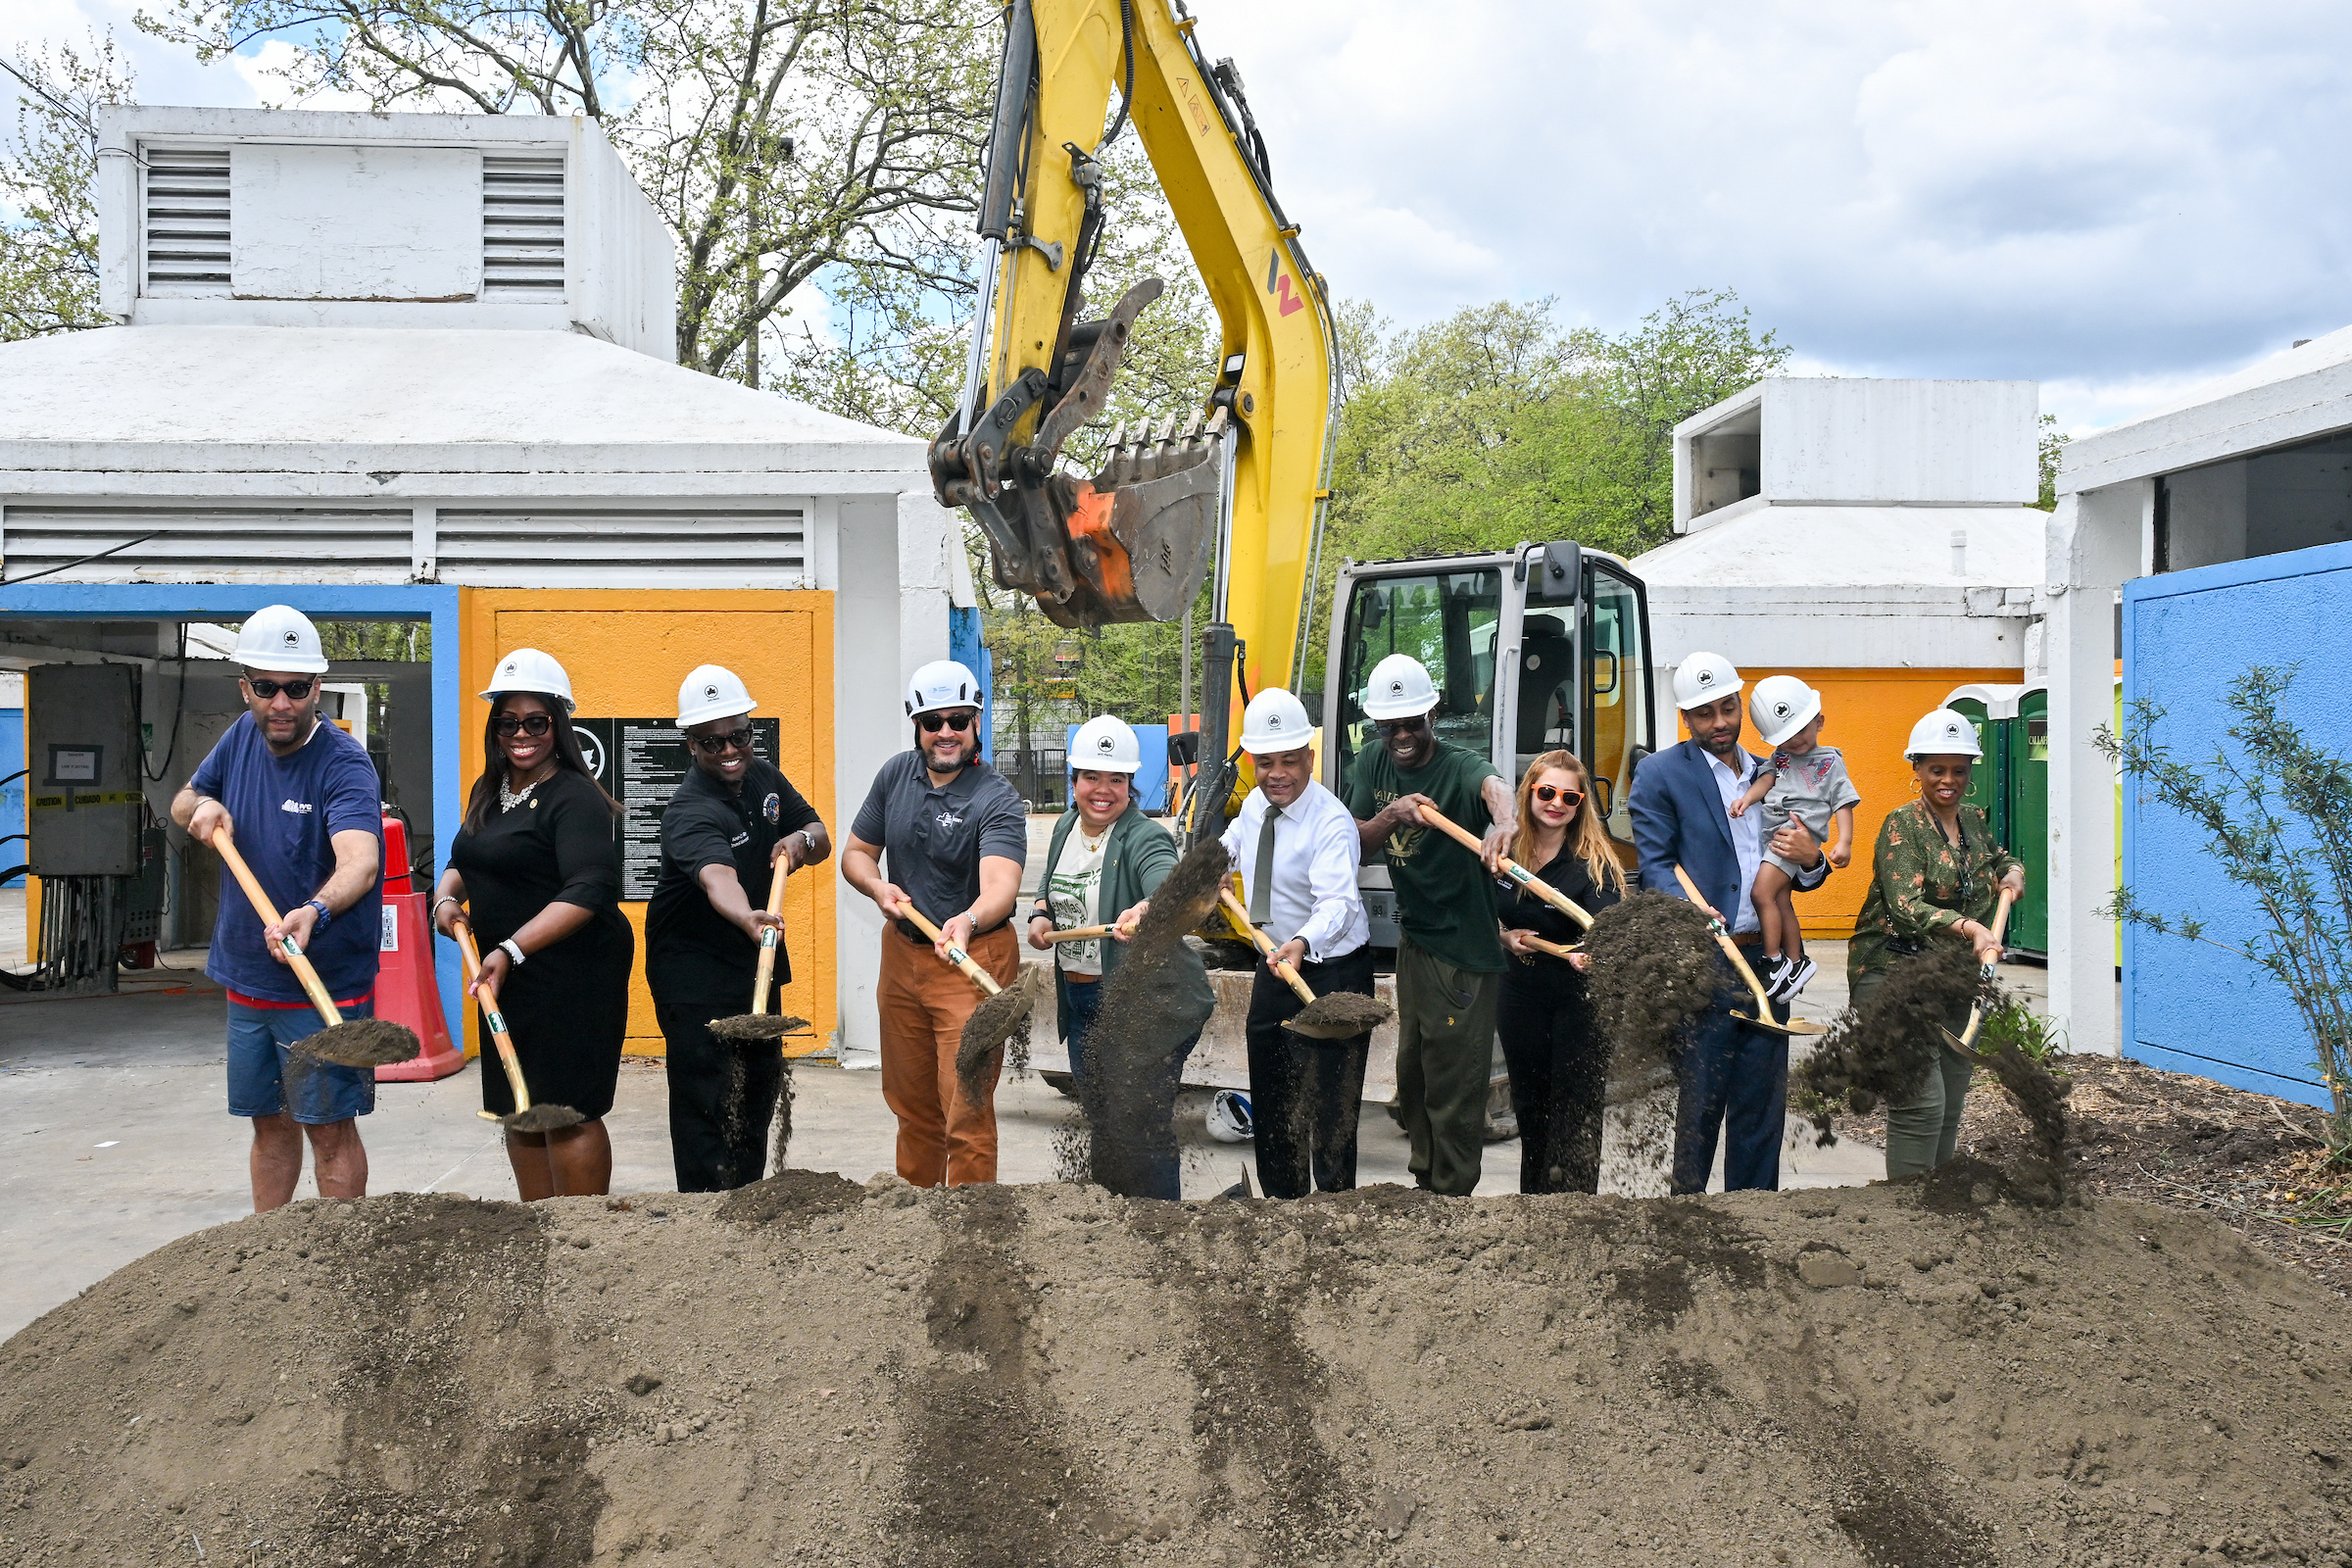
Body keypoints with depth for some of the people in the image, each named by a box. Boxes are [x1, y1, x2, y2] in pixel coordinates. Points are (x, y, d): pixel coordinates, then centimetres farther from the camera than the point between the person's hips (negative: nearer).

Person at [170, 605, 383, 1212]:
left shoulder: (344, 764, -20)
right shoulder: (244, 735, 2)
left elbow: (359, 861, -37)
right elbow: (181, 803, 18)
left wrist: (314, 910, -57)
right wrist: (201, 805, -7)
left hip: (322, 985, -7)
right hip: (246, 977, 7)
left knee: (329, 1126, 0)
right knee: (270, 1122, 18)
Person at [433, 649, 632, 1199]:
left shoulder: (575, 799, -14)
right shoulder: (489, 792, 14)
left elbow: (586, 892, -24)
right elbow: (463, 861, 26)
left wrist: (512, 950, -29)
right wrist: (447, 896, 3)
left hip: (572, 981, -9)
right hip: (507, 978, 9)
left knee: (567, 1113, -6)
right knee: (519, 1110, 14)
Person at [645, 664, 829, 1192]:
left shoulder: (765, 777, -1)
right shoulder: (690, 812, -28)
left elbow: (821, 838, 7)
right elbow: (717, 876, -47)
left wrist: (802, 839, -18)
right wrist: (747, 917, -68)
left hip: (755, 959, 8)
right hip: (693, 966, -8)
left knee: (761, 1084, 17)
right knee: (705, 1093, -12)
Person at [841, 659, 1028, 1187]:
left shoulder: (997, 798, -17)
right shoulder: (896, 774, 3)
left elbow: (1001, 885, -32)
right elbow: (856, 853, 11)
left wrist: (968, 922, -54)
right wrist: (878, 887, -12)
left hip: (973, 963, -6)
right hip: (902, 952, 6)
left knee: (966, 1112, -8)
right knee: (910, 1101, 18)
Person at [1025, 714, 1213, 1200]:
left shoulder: (1144, 839, -17)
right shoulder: (1066, 829, 7)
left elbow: (1171, 889, -38)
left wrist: (1147, 911, -60)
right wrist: (1041, 914, 2)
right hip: (1080, 1001, 8)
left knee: (1141, 1130, -9)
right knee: (1100, 1120, 17)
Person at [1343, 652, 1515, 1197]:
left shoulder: (1458, 765, -20)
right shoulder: (1372, 764, 0)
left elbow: (1490, 783, -44)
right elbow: (1354, 843, -5)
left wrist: (1504, 818, -68)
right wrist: (1390, 815, -27)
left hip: (1463, 950, -7)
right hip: (1413, 938, 7)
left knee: (1454, 1083, 0)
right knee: (1411, 1073, 20)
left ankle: (1453, 1197, 15)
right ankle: (1425, 1179, 37)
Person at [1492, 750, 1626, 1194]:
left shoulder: (1593, 861, -15)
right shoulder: (1505, 852, -1)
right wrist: (1504, 936, -7)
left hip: (1579, 999, -5)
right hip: (1520, 994, 5)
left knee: (1577, 1109, -5)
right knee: (1529, 1107, 15)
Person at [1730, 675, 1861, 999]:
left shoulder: (1830, 762, 4)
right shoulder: (1780, 757, 19)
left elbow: (1843, 803, 0)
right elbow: (1766, 779, 8)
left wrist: (1844, 842, -12)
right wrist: (1747, 798, -14)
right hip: (1770, 831, 7)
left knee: (1763, 892, -17)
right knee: (1781, 900, 9)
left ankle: (1774, 961, -11)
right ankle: (1796, 961, 18)